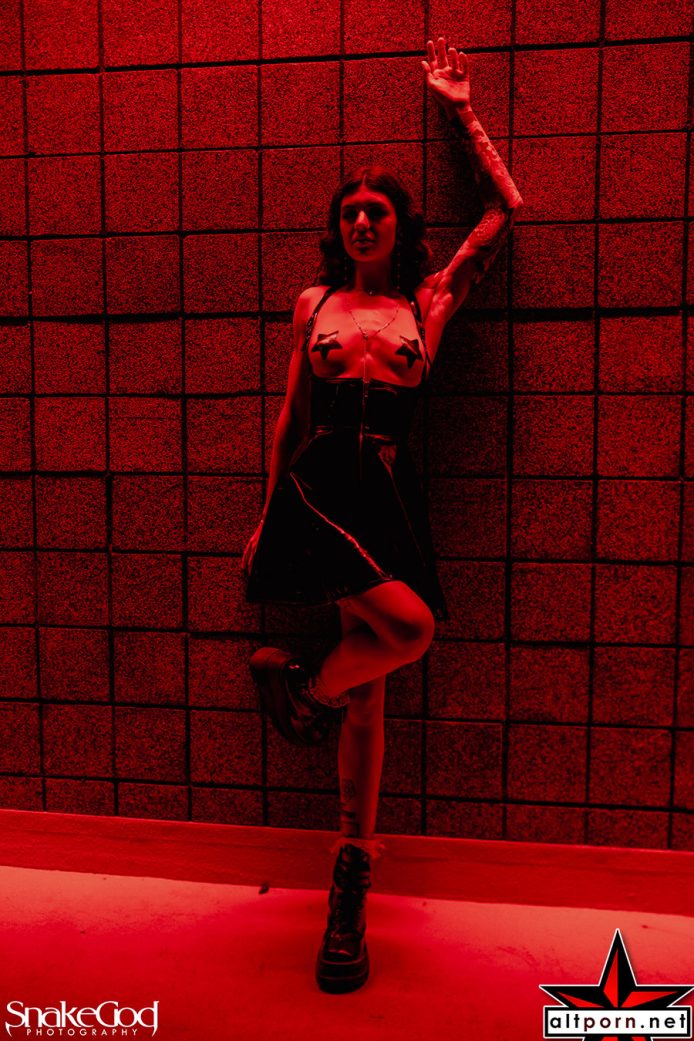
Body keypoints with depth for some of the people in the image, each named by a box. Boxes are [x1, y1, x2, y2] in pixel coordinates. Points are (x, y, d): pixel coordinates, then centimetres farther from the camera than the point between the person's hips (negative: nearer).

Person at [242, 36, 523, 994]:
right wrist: (266, 514, 11)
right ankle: (302, 686, 4)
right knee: (410, 622, -27)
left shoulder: (430, 300, 14)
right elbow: (290, 413, 14)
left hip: (388, 488, 1)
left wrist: (461, 111, 24)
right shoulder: (314, 303, 15)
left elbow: (506, 208, 16)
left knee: (370, 684, 2)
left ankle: (352, 876, 15)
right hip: (314, 484, -1)